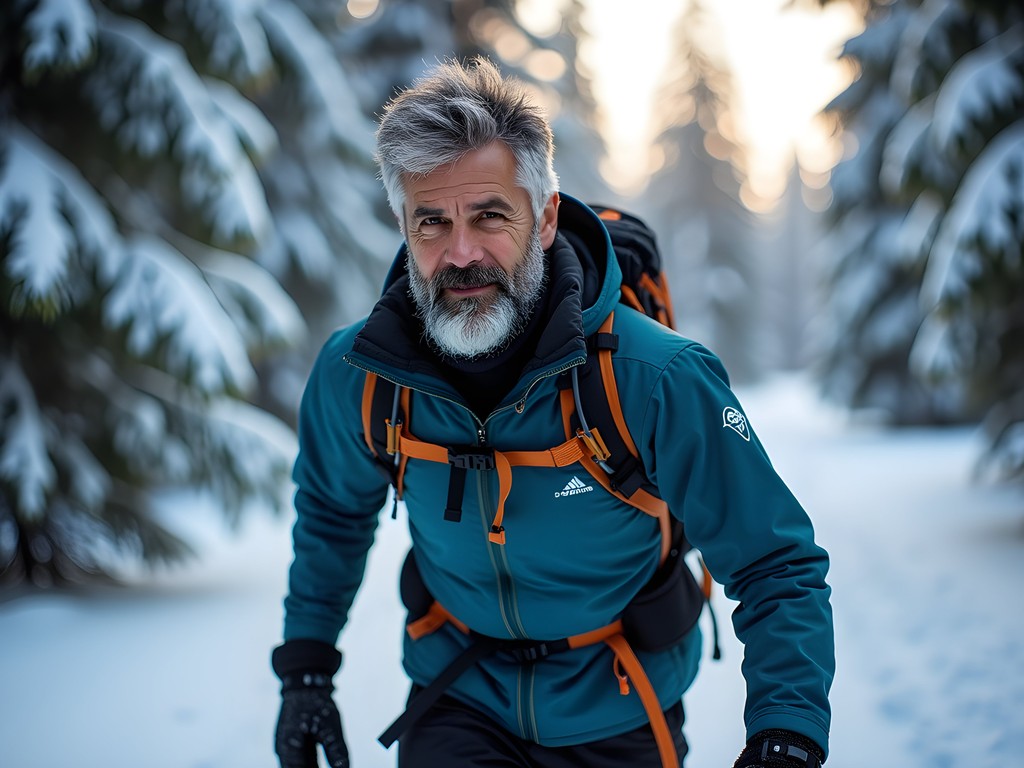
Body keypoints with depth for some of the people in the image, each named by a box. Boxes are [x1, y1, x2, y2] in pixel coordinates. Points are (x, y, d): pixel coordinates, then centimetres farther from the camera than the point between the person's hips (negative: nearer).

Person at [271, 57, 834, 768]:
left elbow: (778, 568, -19)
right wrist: (306, 667, 8)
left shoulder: (658, 382, -26)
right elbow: (333, 512, 8)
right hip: (458, 706, 1)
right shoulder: (355, 376, -16)